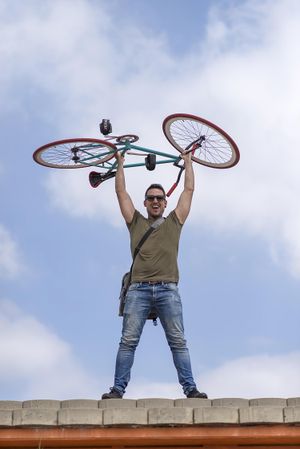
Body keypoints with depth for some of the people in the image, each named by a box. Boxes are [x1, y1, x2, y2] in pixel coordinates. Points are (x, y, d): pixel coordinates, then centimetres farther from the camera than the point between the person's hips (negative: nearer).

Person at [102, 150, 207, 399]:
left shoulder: (174, 222, 21)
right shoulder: (136, 222, 21)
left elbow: (189, 190, 23)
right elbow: (121, 192, 22)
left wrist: (188, 162, 29)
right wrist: (120, 163, 27)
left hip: (168, 289, 0)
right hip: (139, 288, 0)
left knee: (178, 341, -5)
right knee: (128, 340, -8)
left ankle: (190, 388, -8)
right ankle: (118, 389, -11)